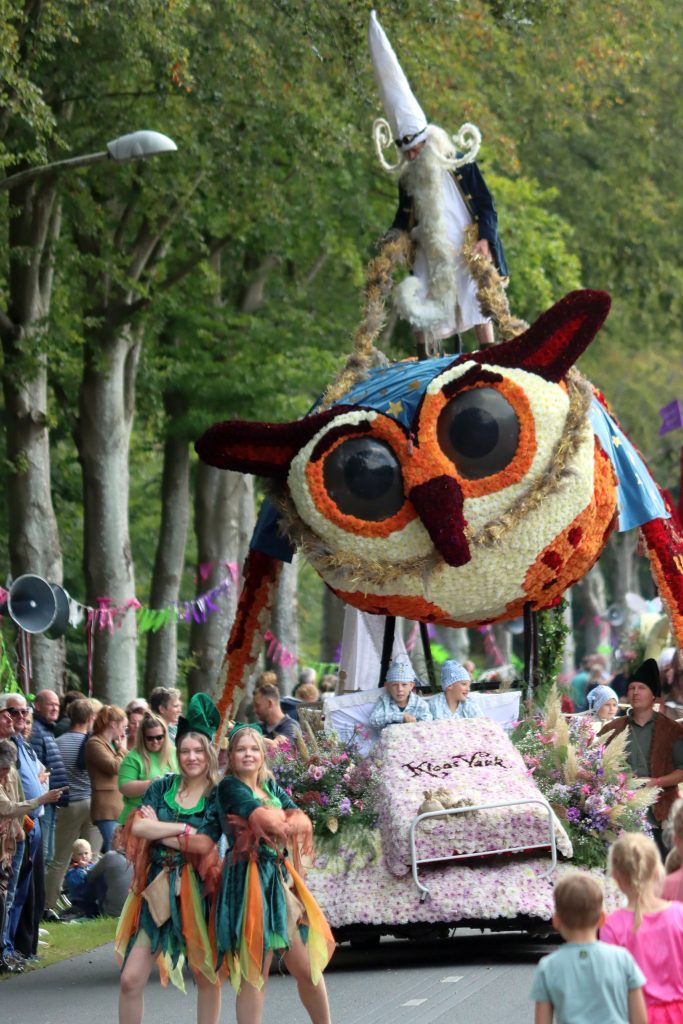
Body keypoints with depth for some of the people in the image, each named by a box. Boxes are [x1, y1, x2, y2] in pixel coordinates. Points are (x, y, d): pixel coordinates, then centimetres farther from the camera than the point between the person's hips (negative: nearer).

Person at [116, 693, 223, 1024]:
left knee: (207, 975, 8)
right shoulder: (163, 787, 5)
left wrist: (158, 830, -7)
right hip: (156, 887, 2)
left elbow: (204, 843, -16)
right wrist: (184, 828, -12)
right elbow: (137, 826, -9)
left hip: (198, 888, -2)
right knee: (131, 978, -3)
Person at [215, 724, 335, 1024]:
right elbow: (267, 819, -17)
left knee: (307, 967, 9)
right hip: (248, 878, -7)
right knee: (254, 972, -5)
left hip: (279, 876, 7)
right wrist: (286, 818, 3)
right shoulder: (229, 787, -4)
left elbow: (303, 822, 4)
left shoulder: (271, 787, 16)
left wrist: (278, 822, -14)